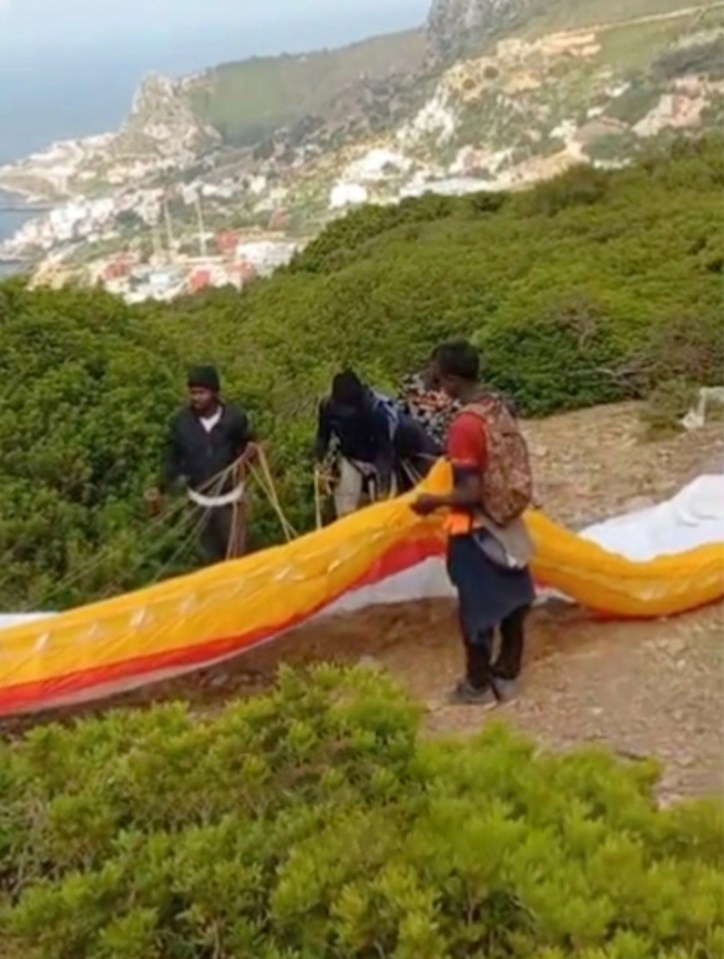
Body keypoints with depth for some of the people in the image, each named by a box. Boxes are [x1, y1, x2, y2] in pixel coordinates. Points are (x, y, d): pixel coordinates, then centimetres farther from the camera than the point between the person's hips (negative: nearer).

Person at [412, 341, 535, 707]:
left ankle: (479, 685, 23)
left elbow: (471, 493, -25)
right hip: (507, 520, 8)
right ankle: (507, 676, 33)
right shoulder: (499, 407, -1)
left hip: (478, 528, -8)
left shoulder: (464, 425, -26)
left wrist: (434, 502, -10)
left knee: (477, 607, 8)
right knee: (511, 599, 18)